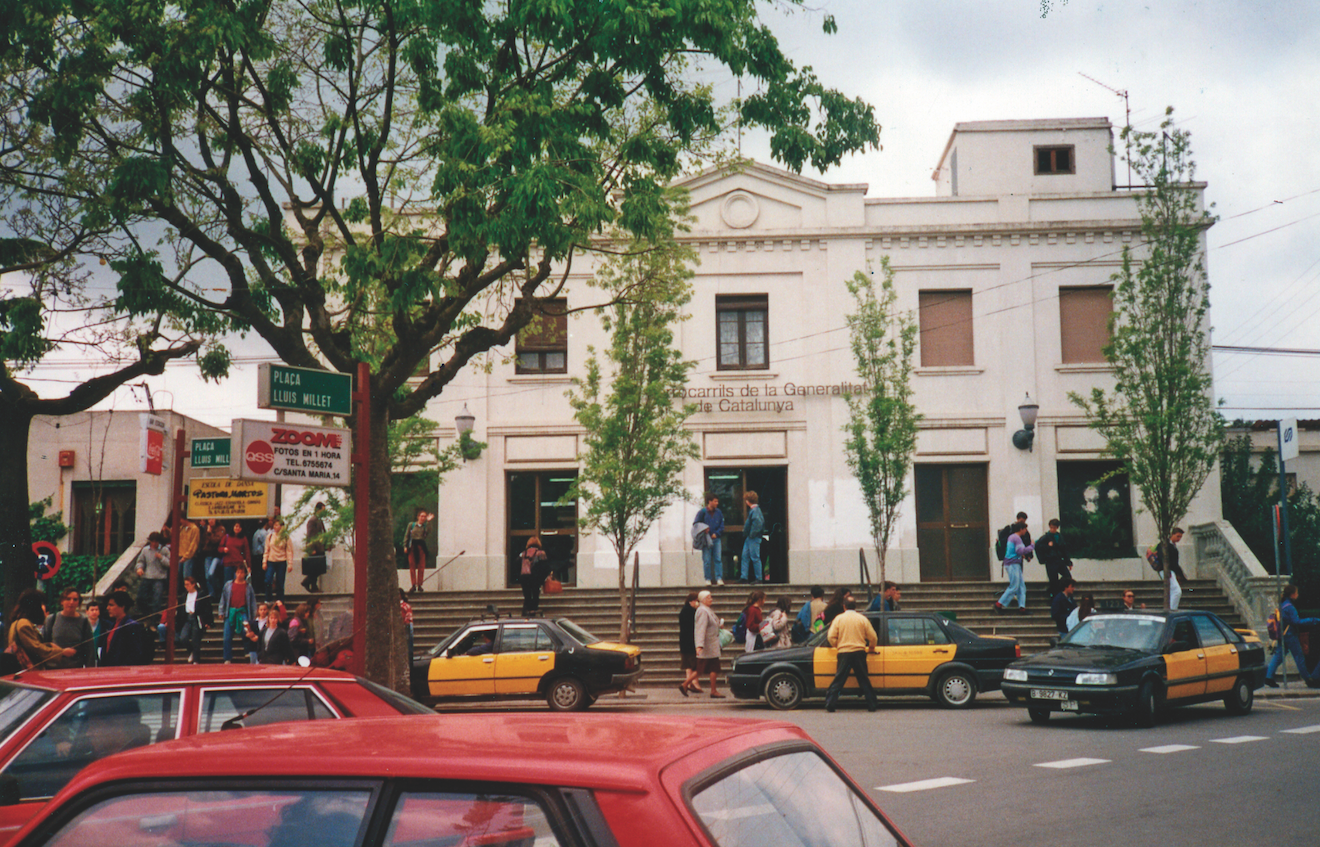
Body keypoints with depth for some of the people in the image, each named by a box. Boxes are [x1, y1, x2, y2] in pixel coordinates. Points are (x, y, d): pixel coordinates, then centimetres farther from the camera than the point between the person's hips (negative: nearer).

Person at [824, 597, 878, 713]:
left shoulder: (839, 618, 2)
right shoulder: (862, 619, 4)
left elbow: (831, 637, -4)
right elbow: (872, 637, 4)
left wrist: (837, 647, 14)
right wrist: (871, 648, 23)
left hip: (843, 653, 0)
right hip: (859, 652, 0)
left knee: (839, 680, 2)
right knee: (864, 680, 8)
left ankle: (830, 704, -4)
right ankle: (871, 705, 8)